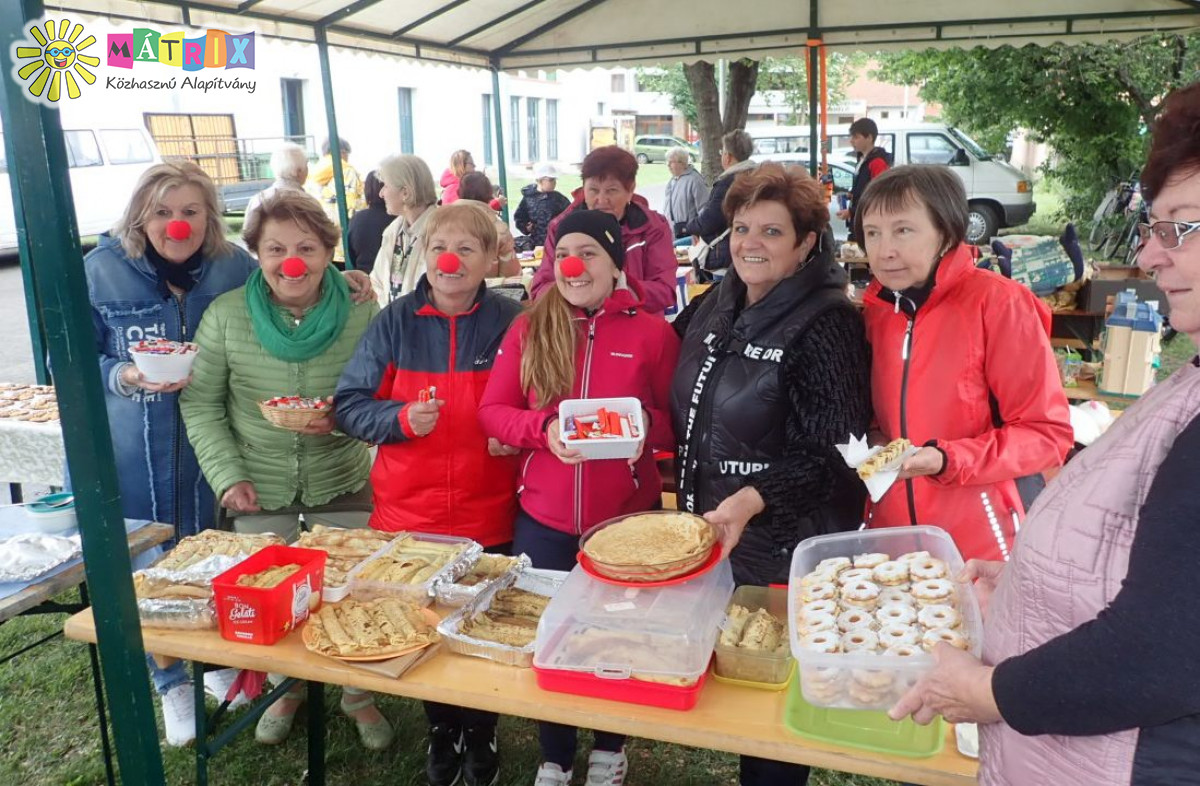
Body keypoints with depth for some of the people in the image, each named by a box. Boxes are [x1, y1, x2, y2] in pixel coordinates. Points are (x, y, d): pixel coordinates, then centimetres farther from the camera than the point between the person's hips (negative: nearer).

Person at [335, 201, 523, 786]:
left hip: (488, 517, -1)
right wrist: (400, 417, -19)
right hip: (407, 513, 1)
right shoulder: (394, 324, -2)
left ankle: (480, 733, 39)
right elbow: (349, 406, -1)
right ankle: (441, 729, 40)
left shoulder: (510, 321, -4)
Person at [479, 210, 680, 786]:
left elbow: (677, 419, -1)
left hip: (627, 516, -1)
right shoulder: (528, 328, 0)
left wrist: (645, 425, -22)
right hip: (544, 516, 2)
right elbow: (492, 410, -1)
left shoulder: (651, 331, -5)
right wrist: (543, 428, -19)